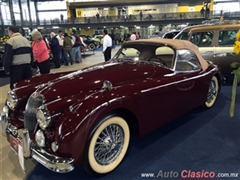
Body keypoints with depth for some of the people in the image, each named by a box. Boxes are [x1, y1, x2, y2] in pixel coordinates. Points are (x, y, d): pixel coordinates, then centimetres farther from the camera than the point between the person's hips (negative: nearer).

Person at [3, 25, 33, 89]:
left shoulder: (10, 41, -7)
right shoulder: (26, 40, 15)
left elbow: (7, 57, -10)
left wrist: (6, 69, -2)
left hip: (16, 67, -7)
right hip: (27, 65, 7)